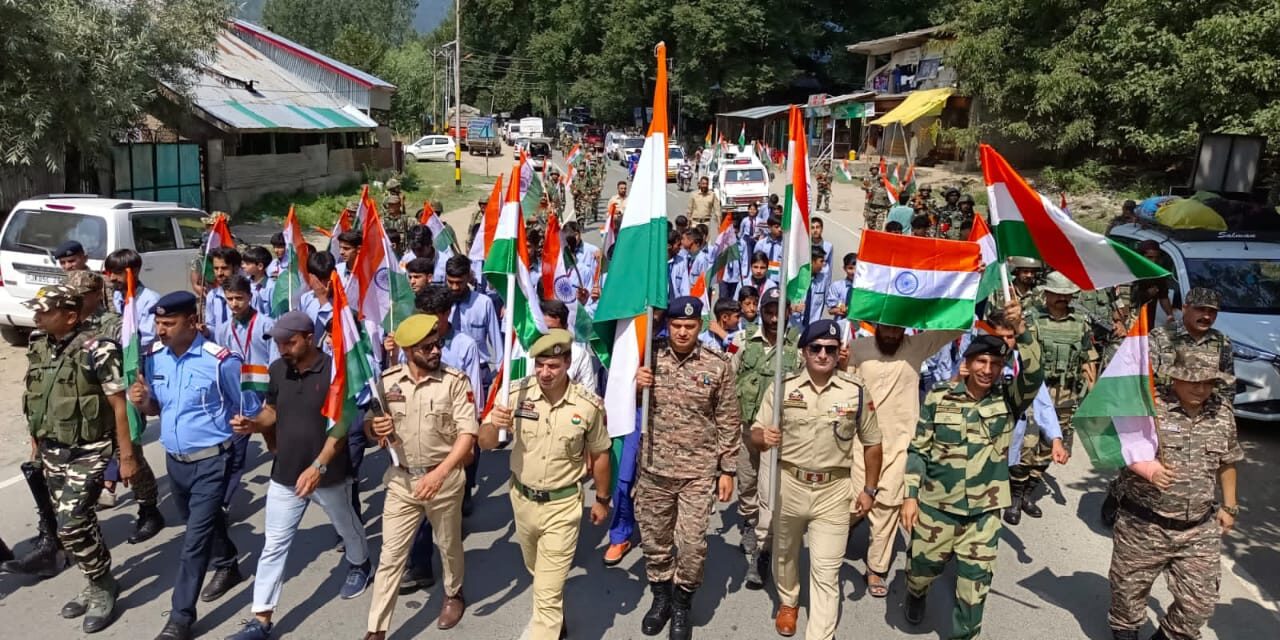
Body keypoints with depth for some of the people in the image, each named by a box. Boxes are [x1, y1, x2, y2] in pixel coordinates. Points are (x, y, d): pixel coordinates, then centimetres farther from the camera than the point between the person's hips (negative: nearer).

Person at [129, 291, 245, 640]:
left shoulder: (221, 361, -19)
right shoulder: (154, 357, -1)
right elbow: (157, 407, 10)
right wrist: (142, 401, -10)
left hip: (211, 461, -6)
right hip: (173, 460, 7)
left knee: (195, 538, -3)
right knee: (203, 523, 24)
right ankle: (227, 567, 48)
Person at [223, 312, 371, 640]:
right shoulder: (277, 370, -2)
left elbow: (342, 424, -20)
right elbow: (272, 410, 11)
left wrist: (319, 466, -29)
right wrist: (253, 424, -12)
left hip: (329, 474, -4)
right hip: (285, 473, 4)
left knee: (346, 527, 22)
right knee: (274, 546, 6)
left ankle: (359, 565, 51)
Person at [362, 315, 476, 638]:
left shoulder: (455, 381, -13)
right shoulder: (388, 381, -4)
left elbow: (468, 433, -18)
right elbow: (370, 427, 6)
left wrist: (439, 473, -28)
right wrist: (375, 429, -19)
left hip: (444, 478, -2)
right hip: (401, 480, 2)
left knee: (448, 545, 19)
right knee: (390, 555, 5)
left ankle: (454, 594, 47)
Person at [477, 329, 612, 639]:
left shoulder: (589, 404, -17)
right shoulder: (516, 393, -16)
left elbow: (599, 454, -1)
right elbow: (486, 444, -9)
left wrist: (602, 499, 9)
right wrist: (494, 425, -32)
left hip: (562, 505, -3)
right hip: (522, 499, 4)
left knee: (548, 592, -2)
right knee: (539, 575, 28)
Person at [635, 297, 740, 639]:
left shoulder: (718, 366, -5)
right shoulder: (649, 357, -1)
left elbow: (728, 422, 1)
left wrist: (727, 470, 1)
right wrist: (634, 385, -14)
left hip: (698, 472, -2)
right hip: (653, 469, 2)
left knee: (691, 544, 0)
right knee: (654, 540, 13)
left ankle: (682, 604, 25)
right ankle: (660, 597, 37)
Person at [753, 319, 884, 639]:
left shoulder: (856, 392, -4)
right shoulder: (782, 387, -5)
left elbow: (871, 443, 7)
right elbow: (756, 435, -3)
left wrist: (870, 489, 6)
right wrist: (764, 437, -26)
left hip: (833, 491, -1)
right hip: (788, 485, 1)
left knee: (826, 571, 0)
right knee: (785, 553, 22)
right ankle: (788, 602, 49)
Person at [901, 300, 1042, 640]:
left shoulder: (1008, 400, -5)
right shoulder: (939, 397, -7)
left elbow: (1033, 374, -25)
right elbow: (918, 449, -2)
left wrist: (1020, 328, -37)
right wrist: (910, 495, -6)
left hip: (984, 510, 0)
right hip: (935, 504, 0)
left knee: (974, 585, 5)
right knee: (923, 568, 14)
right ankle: (916, 595, 50)